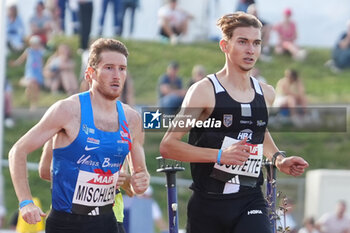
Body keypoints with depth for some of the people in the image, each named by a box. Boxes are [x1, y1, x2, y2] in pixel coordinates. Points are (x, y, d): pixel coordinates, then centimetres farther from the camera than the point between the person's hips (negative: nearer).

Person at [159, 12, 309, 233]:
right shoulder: (204, 91, -9)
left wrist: (278, 158, 13)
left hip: (251, 202, 3)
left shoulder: (266, 94, 8)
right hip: (208, 205, -3)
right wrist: (220, 155, -25)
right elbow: (167, 145, -15)